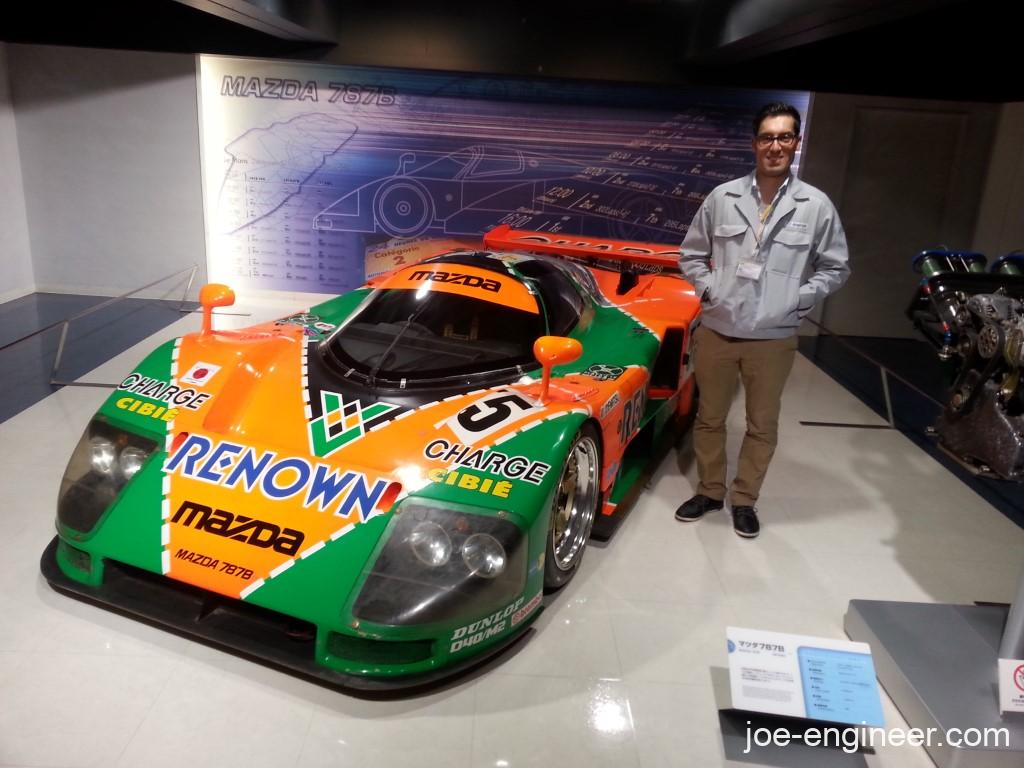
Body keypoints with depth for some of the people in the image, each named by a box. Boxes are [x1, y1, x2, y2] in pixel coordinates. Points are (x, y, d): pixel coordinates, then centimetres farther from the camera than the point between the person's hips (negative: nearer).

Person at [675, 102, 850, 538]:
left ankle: (744, 499, 30)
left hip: (773, 338, -1)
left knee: (762, 425, 11)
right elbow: (691, 254, 9)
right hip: (715, 332, 1)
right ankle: (710, 491, 33)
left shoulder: (817, 206, -3)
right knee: (709, 418, 14)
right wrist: (709, 288, -4)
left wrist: (798, 299, -6)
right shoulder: (722, 198, -1)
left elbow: (836, 268, 5)